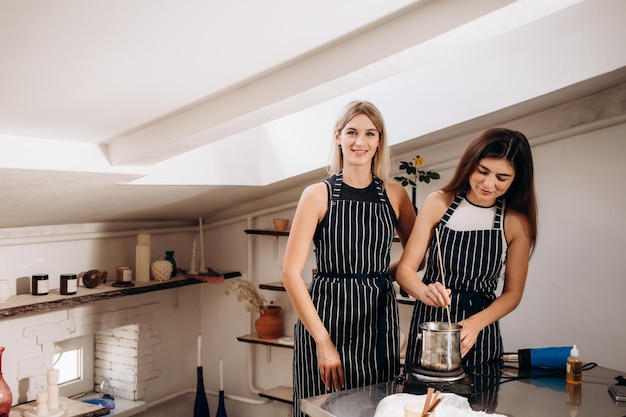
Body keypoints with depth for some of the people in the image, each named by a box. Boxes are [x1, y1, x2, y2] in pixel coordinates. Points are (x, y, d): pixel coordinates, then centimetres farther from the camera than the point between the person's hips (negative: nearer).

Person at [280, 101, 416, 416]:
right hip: (327, 319, -3)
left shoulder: (394, 194, 5)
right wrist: (323, 341, -13)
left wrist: (383, 272, -2)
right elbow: (290, 273, -10)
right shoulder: (319, 194, -5)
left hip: (380, 322, 3)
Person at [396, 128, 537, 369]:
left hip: (480, 336, 0)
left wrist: (476, 323, -18)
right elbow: (405, 269, -8)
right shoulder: (438, 203, -7)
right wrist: (425, 292, -29)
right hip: (429, 322, 0)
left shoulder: (516, 222, -6)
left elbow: (513, 293, -1)